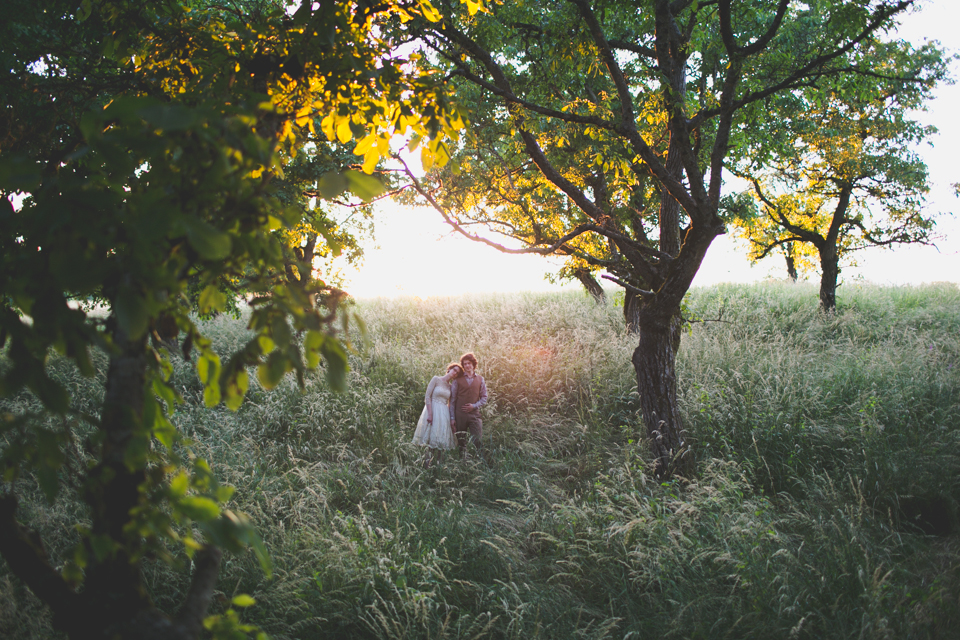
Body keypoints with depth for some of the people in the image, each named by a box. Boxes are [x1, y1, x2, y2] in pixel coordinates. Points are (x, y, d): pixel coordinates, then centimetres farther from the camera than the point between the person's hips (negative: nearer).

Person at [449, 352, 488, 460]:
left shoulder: (480, 379, 9)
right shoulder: (458, 379, 5)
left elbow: (484, 397, 11)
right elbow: (452, 399, 5)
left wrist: (474, 406, -7)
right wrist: (452, 417, -1)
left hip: (474, 414, 0)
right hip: (460, 414, 0)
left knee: (478, 441, -9)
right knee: (461, 442, 6)